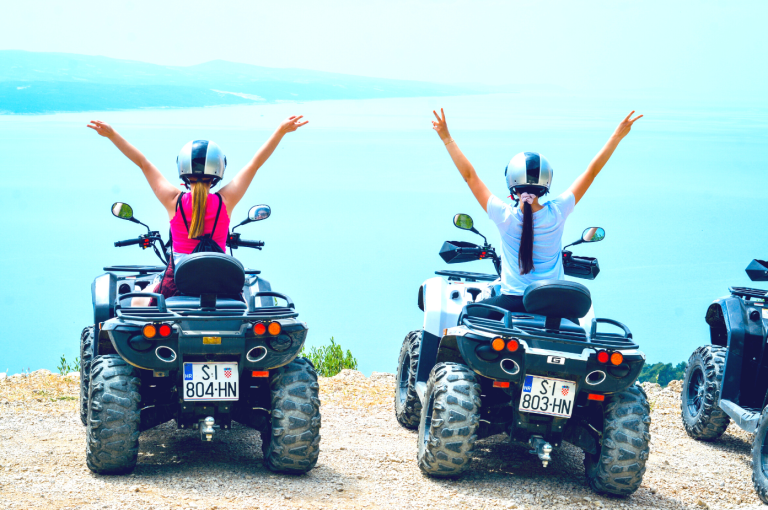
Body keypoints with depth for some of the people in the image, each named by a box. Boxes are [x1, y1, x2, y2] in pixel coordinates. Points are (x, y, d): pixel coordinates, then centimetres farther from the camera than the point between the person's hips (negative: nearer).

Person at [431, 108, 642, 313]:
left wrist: (447, 138, 0)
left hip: (511, 302, -2)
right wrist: (617, 135, 6)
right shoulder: (556, 213, -8)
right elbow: (591, 172, -1)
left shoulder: (504, 216, -12)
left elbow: (469, 175, -6)